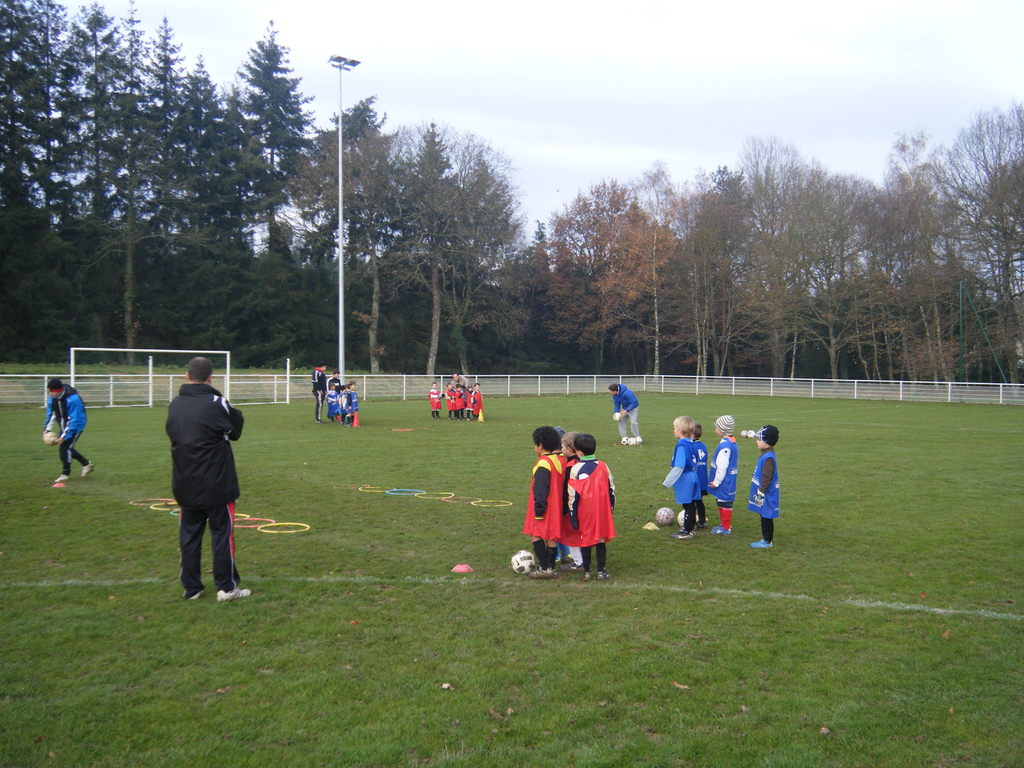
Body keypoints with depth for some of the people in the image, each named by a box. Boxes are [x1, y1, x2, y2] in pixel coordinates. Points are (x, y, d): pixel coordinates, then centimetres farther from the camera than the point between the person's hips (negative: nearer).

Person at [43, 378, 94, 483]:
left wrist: (64, 436, -27)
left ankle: (65, 473, 1)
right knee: (64, 447, 8)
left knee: (65, 446, -14)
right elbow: (51, 414, 6)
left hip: (76, 426, -8)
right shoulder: (52, 398, -8)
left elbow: (74, 420, -28)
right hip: (63, 426, 8)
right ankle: (86, 464, 26)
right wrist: (46, 429, -6)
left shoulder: (73, 399, -30)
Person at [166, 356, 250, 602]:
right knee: (222, 533, 4)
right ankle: (226, 587, 7)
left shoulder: (174, 405, 3)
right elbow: (236, 429, -2)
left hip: (185, 485, 5)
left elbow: (173, 434, 15)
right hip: (216, 484, -5)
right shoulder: (216, 403, -13)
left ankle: (191, 588, 17)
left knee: (189, 535, 12)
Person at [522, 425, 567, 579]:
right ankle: (551, 568, 17)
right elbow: (563, 486, 13)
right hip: (557, 507, 8)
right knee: (551, 537, 12)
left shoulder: (543, 464, -19)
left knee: (536, 535, 1)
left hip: (544, 508, -8)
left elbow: (540, 490, -20)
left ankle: (544, 568, -1)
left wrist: (539, 510, -17)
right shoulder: (561, 460, 7)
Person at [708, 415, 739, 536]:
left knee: (724, 503, 0)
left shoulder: (725, 445, -23)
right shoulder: (733, 443, 9)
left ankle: (726, 528, 9)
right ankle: (724, 525, 31)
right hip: (729, 480, 10)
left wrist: (716, 481, -15)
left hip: (724, 482, -10)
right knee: (722, 503, 20)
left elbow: (722, 466, -23)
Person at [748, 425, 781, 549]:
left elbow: (766, 478, -23)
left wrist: (761, 493, -19)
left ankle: (767, 541, 9)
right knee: (765, 517, 16)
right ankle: (766, 538, 26)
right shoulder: (765, 455, 10)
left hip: (766, 496, -10)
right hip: (763, 495, 10)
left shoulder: (768, 457, -22)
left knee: (766, 518, 0)